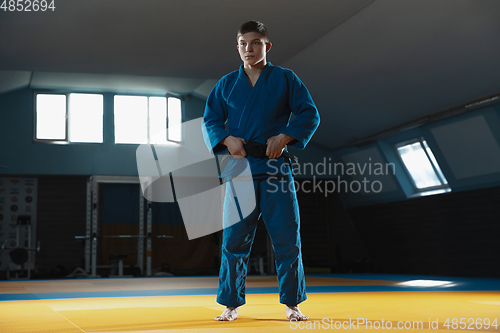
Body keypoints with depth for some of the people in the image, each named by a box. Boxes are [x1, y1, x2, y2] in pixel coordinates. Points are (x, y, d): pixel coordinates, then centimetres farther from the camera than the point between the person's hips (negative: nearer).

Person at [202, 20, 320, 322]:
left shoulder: (286, 79, 6)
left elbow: (310, 114, 3)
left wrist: (285, 137, -12)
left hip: (276, 167, -1)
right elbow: (210, 120, 12)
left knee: (288, 240, 0)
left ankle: (292, 305, 15)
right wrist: (227, 139, -9)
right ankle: (232, 305, 15)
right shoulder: (226, 84, 12)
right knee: (234, 240, 1)